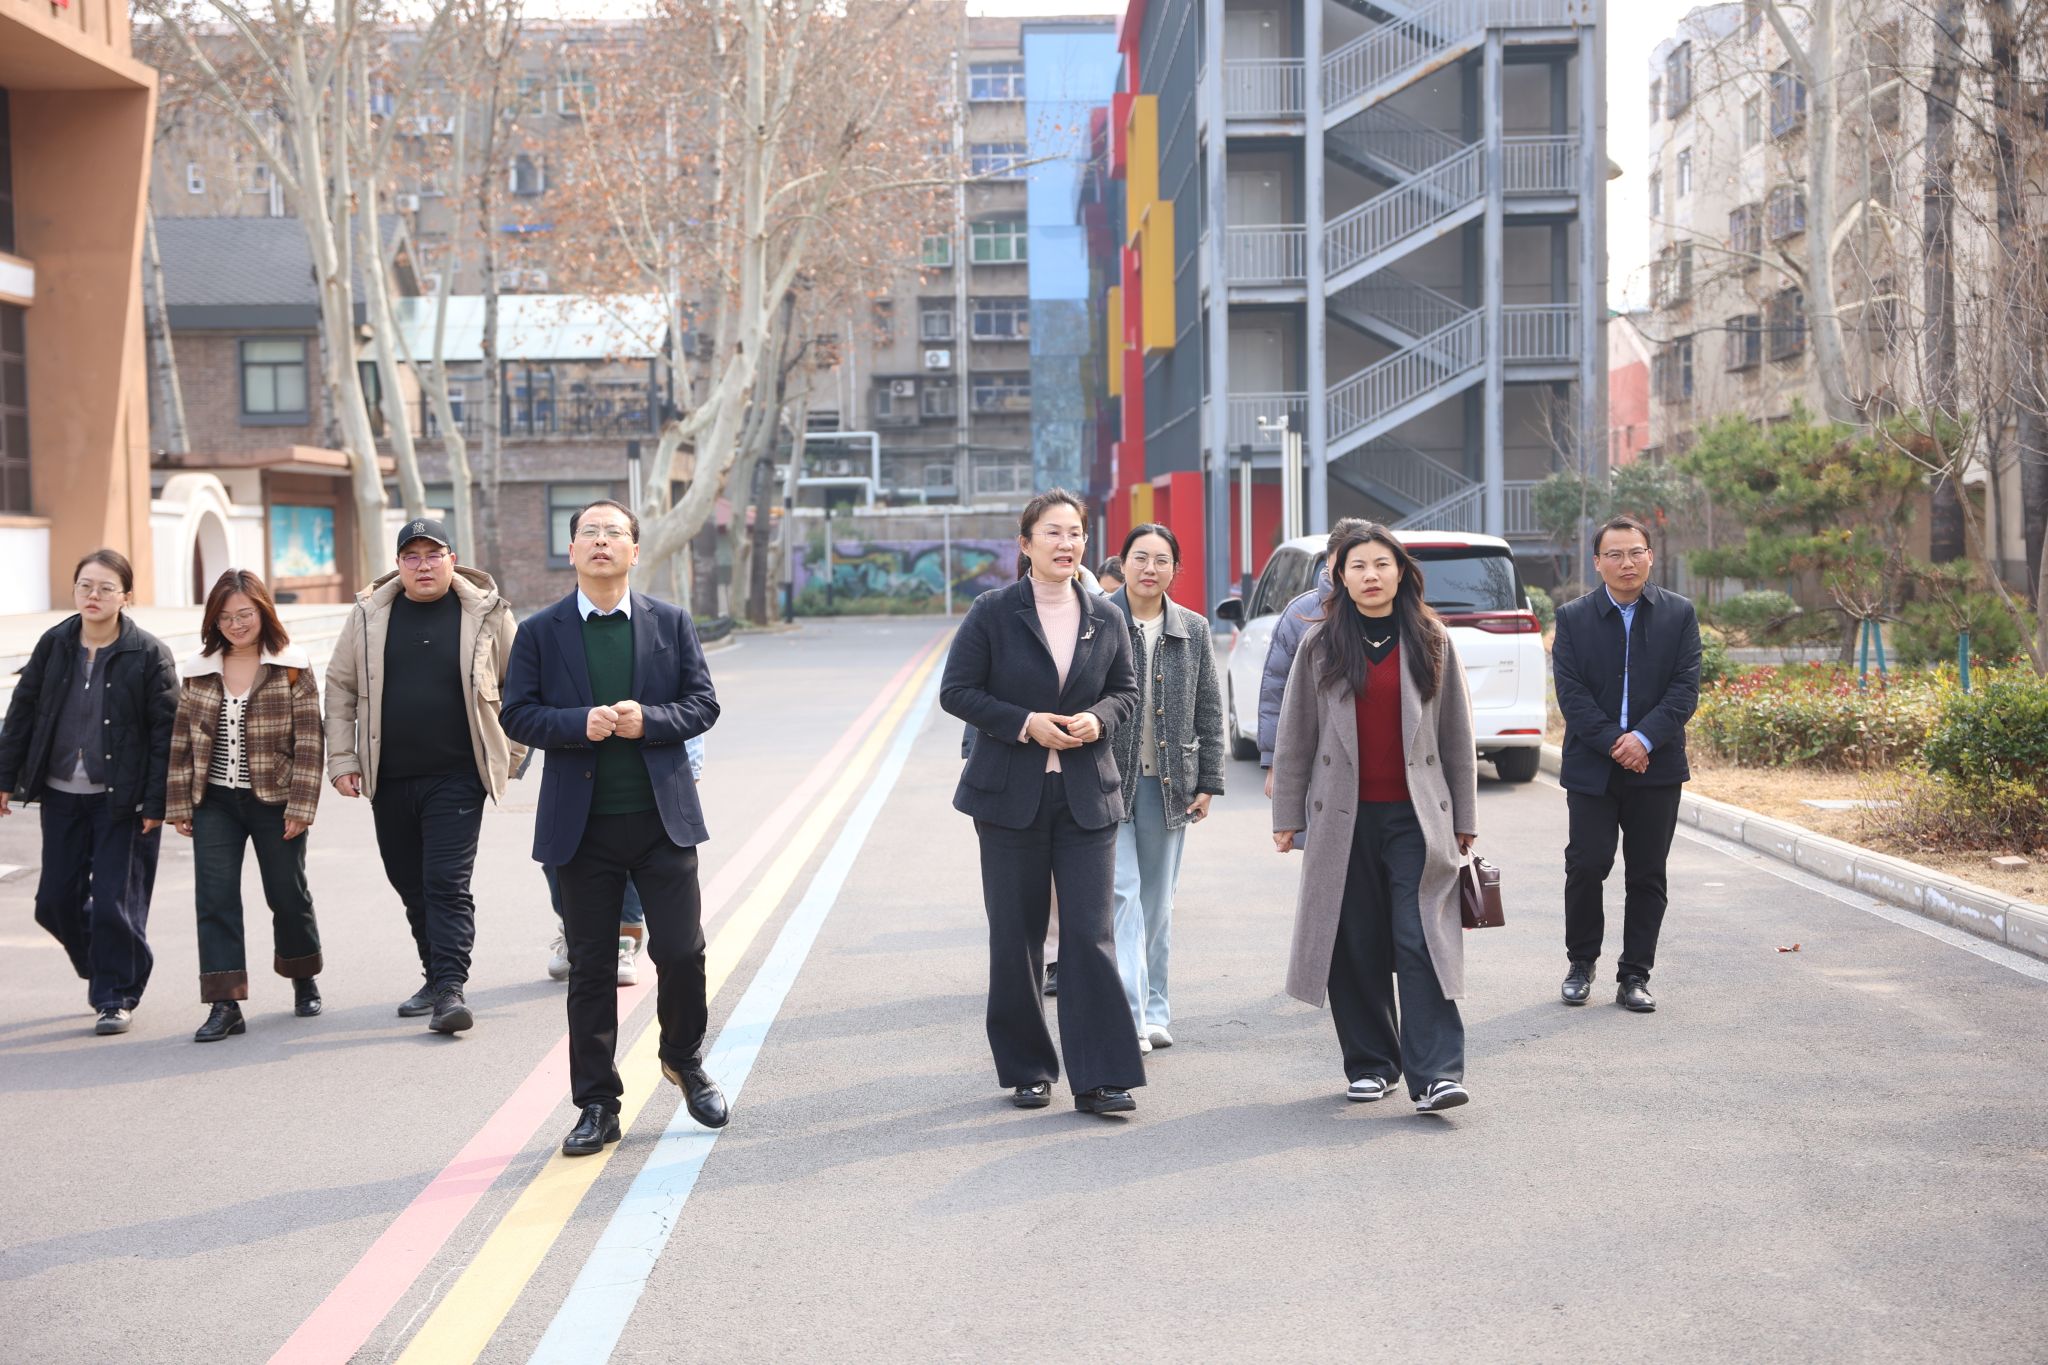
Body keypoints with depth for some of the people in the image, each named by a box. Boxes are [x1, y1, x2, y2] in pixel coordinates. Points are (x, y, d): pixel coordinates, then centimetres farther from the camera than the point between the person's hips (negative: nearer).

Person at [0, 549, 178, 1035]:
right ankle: (99, 968, 34)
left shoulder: (149, 654, -8)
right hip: (61, 795, 4)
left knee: (114, 902, -4)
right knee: (55, 901, 8)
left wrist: (157, 802, -12)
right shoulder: (53, 645, 4)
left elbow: (166, 732, -8)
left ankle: (116, 998, 11)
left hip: (123, 798, -4)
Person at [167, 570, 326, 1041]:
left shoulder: (293, 668, -5)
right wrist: (178, 804, 5)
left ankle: (304, 980, 34)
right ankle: (225, 1005, -6)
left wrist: (300, 806, -12)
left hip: (274, 801, -3)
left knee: (288, 895, 10)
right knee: (215, 900, -6)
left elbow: (309, 742, -7)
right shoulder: (198, 671, 6)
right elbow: (182, 742, 9)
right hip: (215, 803, 3)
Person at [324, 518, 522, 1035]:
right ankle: (435, 977, 26)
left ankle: (450, 989, -10)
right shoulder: (369, 615, 6)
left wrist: (510, 751, 6)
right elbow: (340, 687, 11)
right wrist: (342, 759, 6)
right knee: (410, 883, 12)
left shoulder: (486, 614, 0)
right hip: (389, 780, 4)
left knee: (448, 882, -11)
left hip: (456, 778, -4)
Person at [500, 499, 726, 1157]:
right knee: (591, 967, 5)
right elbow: (518, 714, 0)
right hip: (584, 825, 0)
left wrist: (647, 721, -14)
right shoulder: (540, 632, 4)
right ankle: (597, 1106, 14)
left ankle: (684, 1058, 28)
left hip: (663, 817, 0)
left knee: (682, 951, 0)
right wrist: (580, 724, -17)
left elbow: (703, 703, 4)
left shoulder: (671, 623, 7)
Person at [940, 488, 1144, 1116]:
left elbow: (1126, 690, 15)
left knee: (1090, 933, -5)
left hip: (1087, 795, 2)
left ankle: (1098, 1078, -3)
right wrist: (1026, 724, -14)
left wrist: (1097, 719, -7)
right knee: (1015, 937, 6)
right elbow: (956, 691, -3)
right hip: (1010, 794, -1)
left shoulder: (1106, 617, 5)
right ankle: (1027, 1071, 19)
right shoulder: (993, 612, -3)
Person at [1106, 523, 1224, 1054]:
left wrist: (1208, 783, 6)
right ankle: (1127, 1013, -12)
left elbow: (1209, 711, 11)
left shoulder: (1193, 629, 8)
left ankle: (1153, 1011, 19)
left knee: (1157, 900, 10)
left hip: (1168, 782, 4)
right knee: (1121, 893, -11)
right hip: (1108, 778, -3)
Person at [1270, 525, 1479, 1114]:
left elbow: (1456, 734, 9)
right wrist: (1287, 814, 5)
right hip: (1344, 817, 1)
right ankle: (1370, 1064, 18)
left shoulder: (1432, 642, 6)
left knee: (1422, 941, -10)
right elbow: (1295, 733, 8)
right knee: (1355, 944, 4)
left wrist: (1464, 819, 8)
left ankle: (1435, 1074, -13)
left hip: (1417, 816, -1)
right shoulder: (1320, 645, 6)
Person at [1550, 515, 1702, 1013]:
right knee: (1586, 866, -2)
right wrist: (1613, 743, -15)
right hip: (1591, 767, -1)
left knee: (1648, 877, 5)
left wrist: (1644, 738, -17)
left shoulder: (1680, 614, 4)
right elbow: (1571, 693, -4)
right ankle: (1581, 963, 18)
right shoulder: (1573, 618, 3)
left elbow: (1685, 688, -4)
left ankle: (1635, 976, 13)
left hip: (1657, 767, 1)